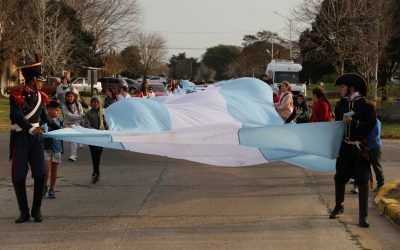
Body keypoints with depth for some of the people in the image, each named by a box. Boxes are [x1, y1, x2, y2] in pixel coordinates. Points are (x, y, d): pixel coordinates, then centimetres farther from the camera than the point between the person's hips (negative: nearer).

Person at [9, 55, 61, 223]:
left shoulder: (40, 96, 7)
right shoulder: (17, 96, -11)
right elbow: (17, 117, -25)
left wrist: (59, 129, 24)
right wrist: (31, 129, -39)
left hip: (36, 138, 4)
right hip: (20, 138, -4)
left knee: (40, 174, -1)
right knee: (18, 176, 0)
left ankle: (36, 210, 10)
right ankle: (24, 212, 10)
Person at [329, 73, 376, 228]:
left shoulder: (366, 105, -7)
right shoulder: (340, 105, 7)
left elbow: (370, 125, -13)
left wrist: (353, 122, -23)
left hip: (360, 148, -5)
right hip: (344, 147, 5)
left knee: (362, 180, -6)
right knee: (340, 178, 12)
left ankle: (363, 215, -2)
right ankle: (339, 206, 35)